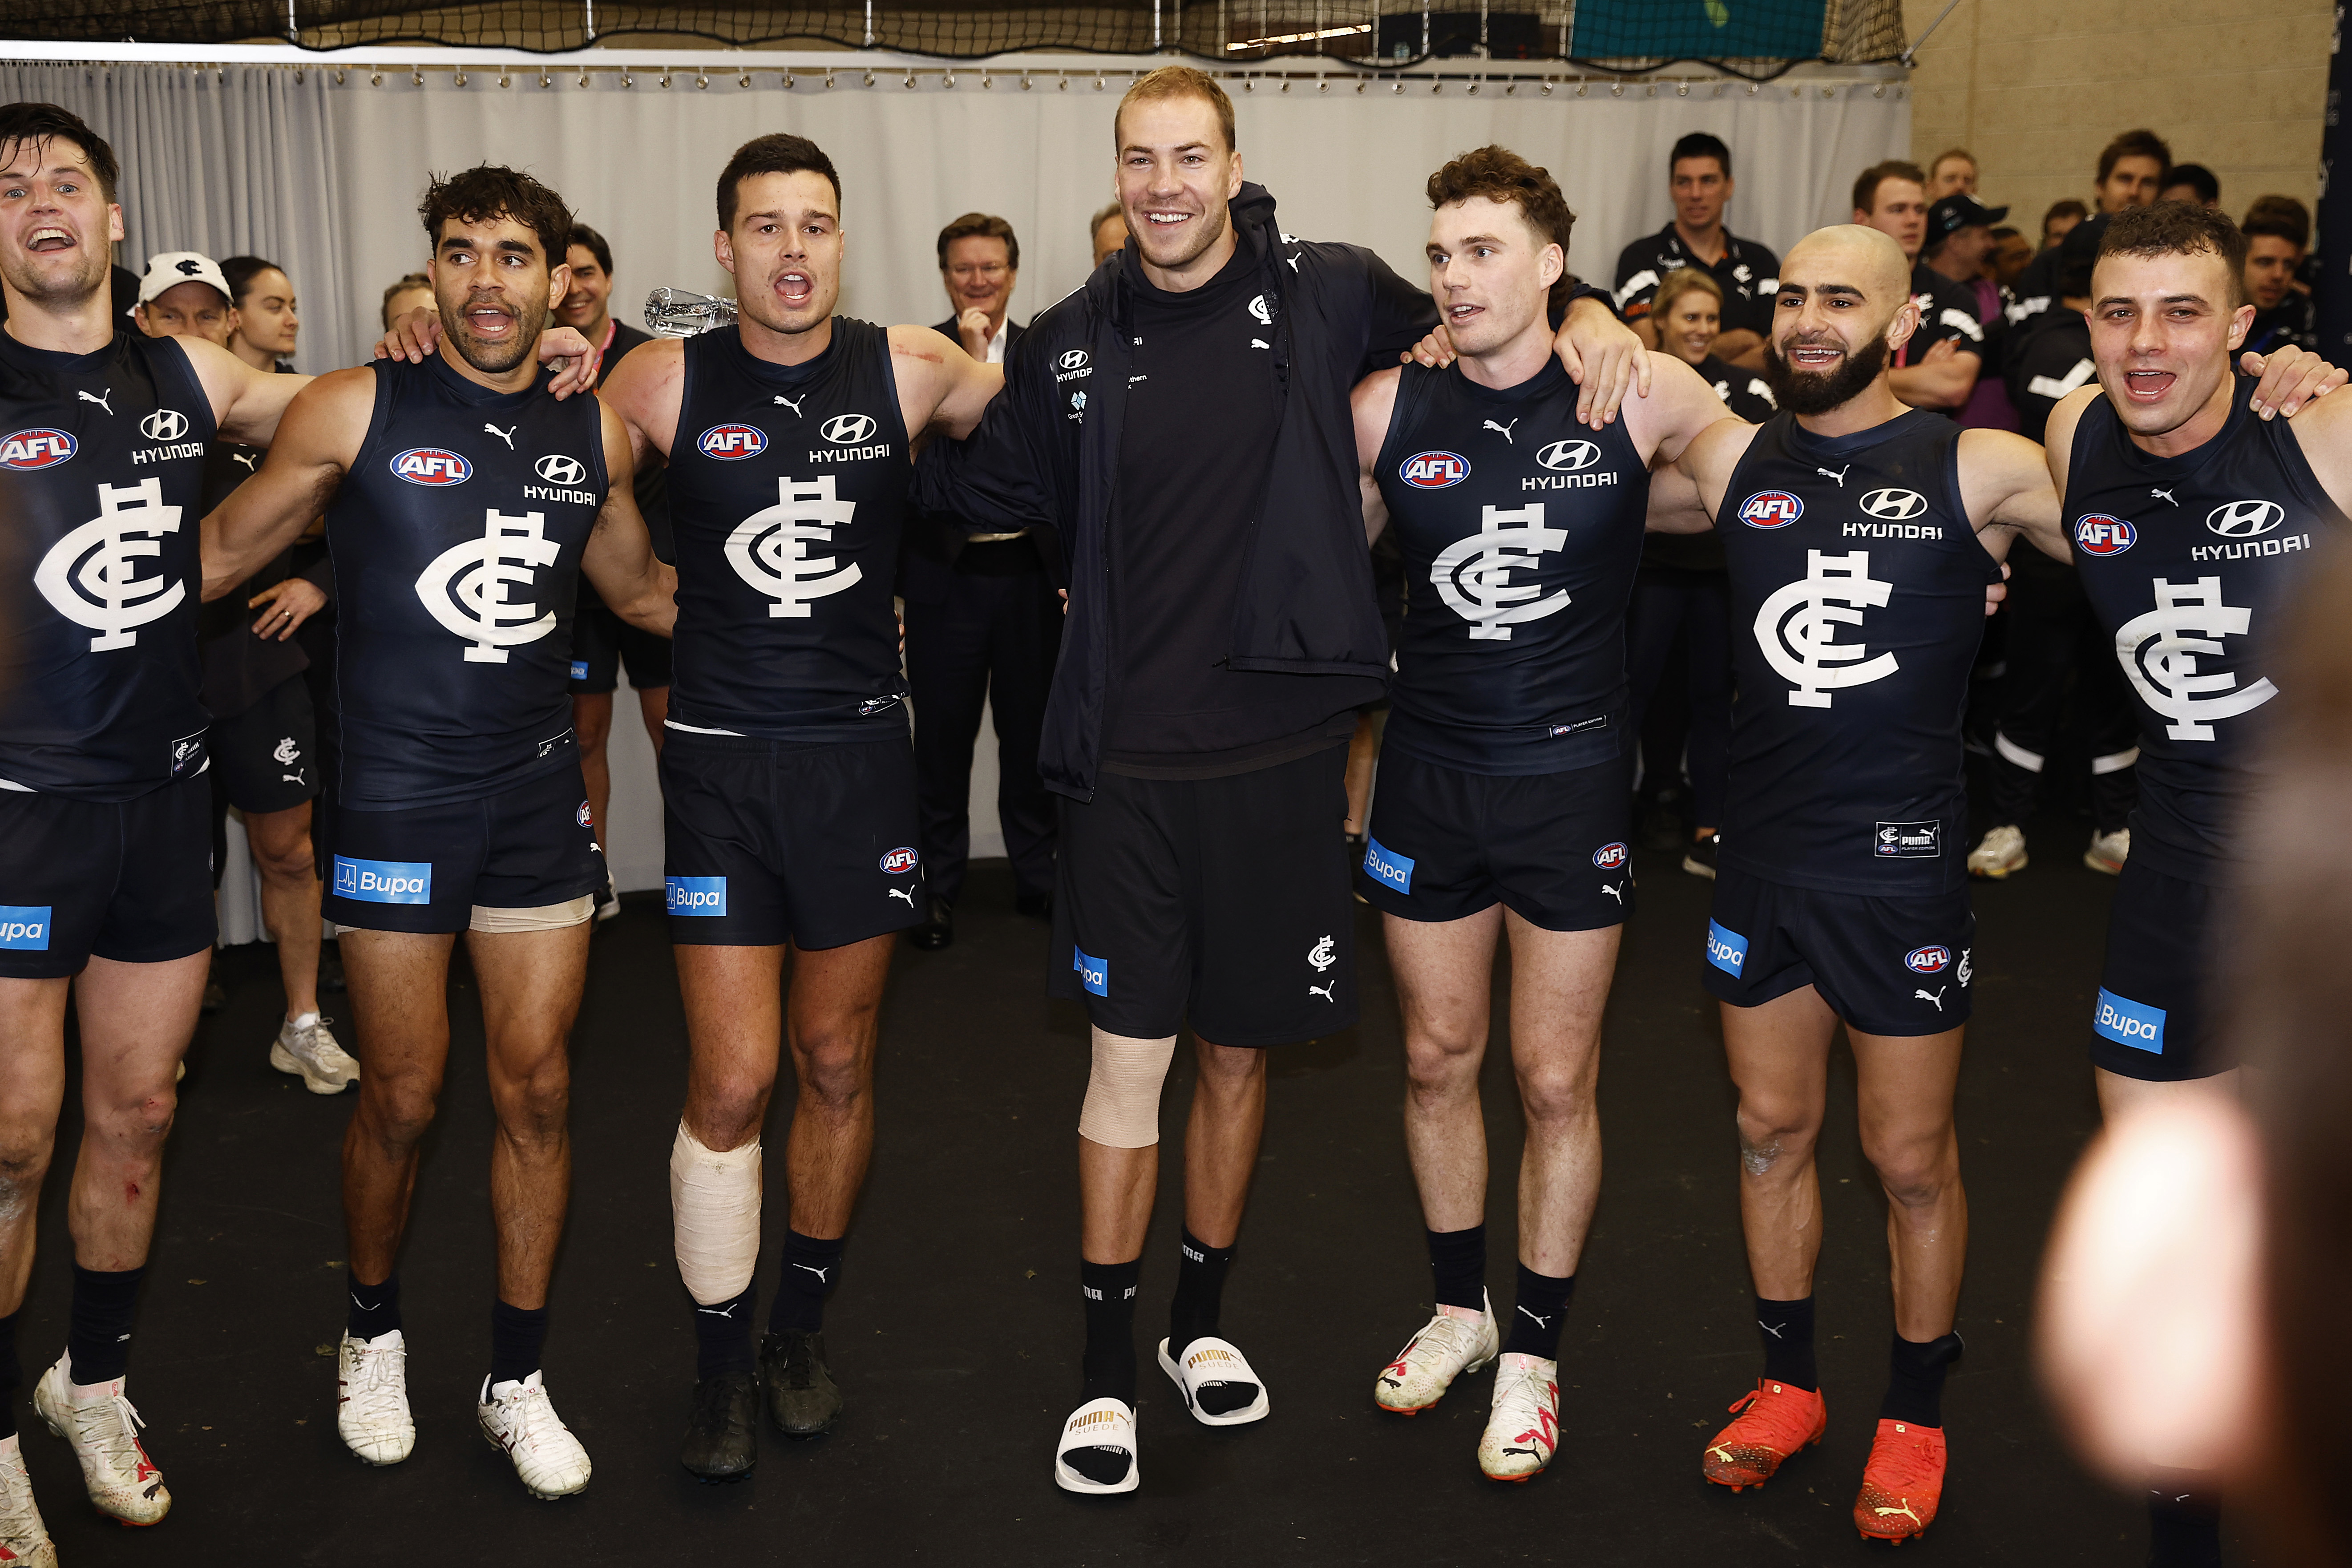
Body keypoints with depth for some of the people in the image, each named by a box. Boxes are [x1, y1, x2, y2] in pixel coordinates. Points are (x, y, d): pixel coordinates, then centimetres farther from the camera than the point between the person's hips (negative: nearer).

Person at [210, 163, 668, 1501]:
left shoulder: (596, 431, 4)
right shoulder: (356, 410, -7)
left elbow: (644, 589, 20)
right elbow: (224, 552, 3)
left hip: (539, 798, 3)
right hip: (397, 799, -3)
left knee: (538, 1090, 6)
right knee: (402, 1097, 5)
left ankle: (519, 1378, 21)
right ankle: (375, 1331, 32)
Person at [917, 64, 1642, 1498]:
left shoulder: (1326, 295, -1)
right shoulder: (1073, 345, 3)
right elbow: (985, 492, 18)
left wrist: (1585, 312, 0)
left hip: (1283, 748, 0)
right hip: (1129, 756, 0)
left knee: (1241, 1048, 14)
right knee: (1130, 1055, 2)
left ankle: (1204, 1317, 34)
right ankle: (1108, 1369, 18)